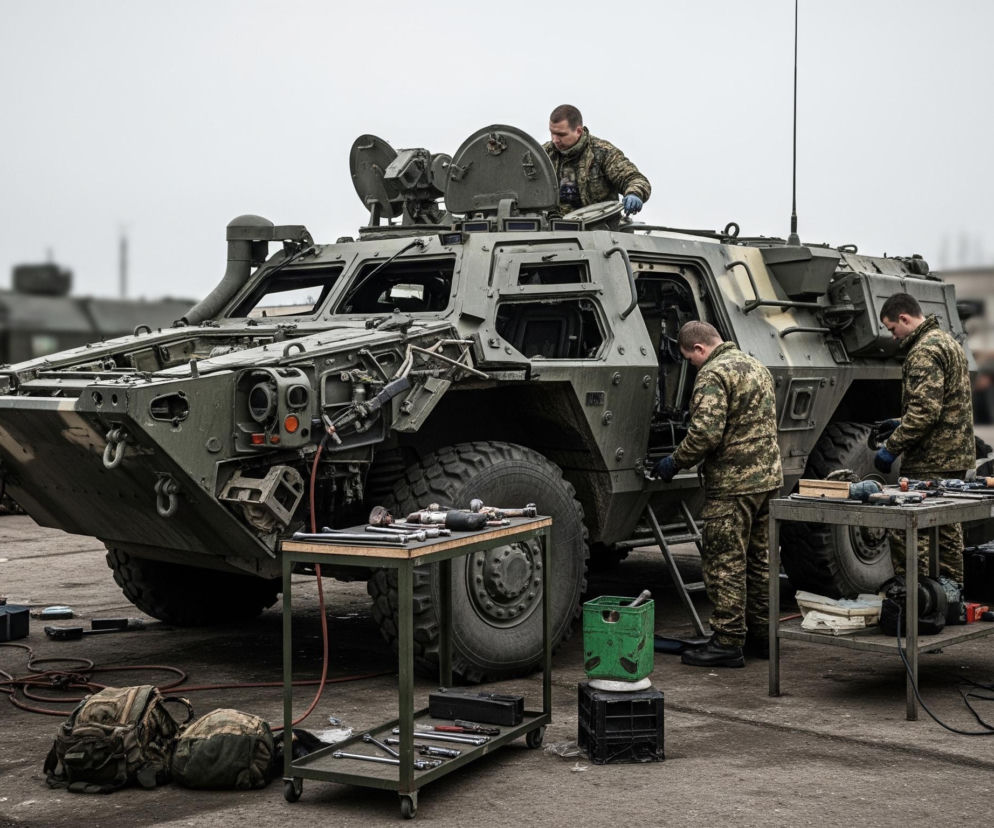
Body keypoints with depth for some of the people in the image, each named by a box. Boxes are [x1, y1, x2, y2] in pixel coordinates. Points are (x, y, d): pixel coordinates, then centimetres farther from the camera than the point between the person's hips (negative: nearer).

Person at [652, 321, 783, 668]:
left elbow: (706, 432, -24)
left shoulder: (713, 374, -15)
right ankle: (761, 635, 24)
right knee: (759, 559, 17)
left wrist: (674, 462, -11)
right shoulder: (756, 366, 16)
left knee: (724, 563, -3)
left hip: (732, 483, -10)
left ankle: (727, 642, 0)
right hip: (768, 476, 10)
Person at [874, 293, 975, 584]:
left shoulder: (925, 351, -16)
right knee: (947, 530, 16)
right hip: (956, 457, 11)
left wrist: (892, 447, -20)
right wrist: (902, 423, 20)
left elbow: (925, 411, -25)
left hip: (930, 463, -11)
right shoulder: (948, 342, 18)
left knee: (907, 534, -8)